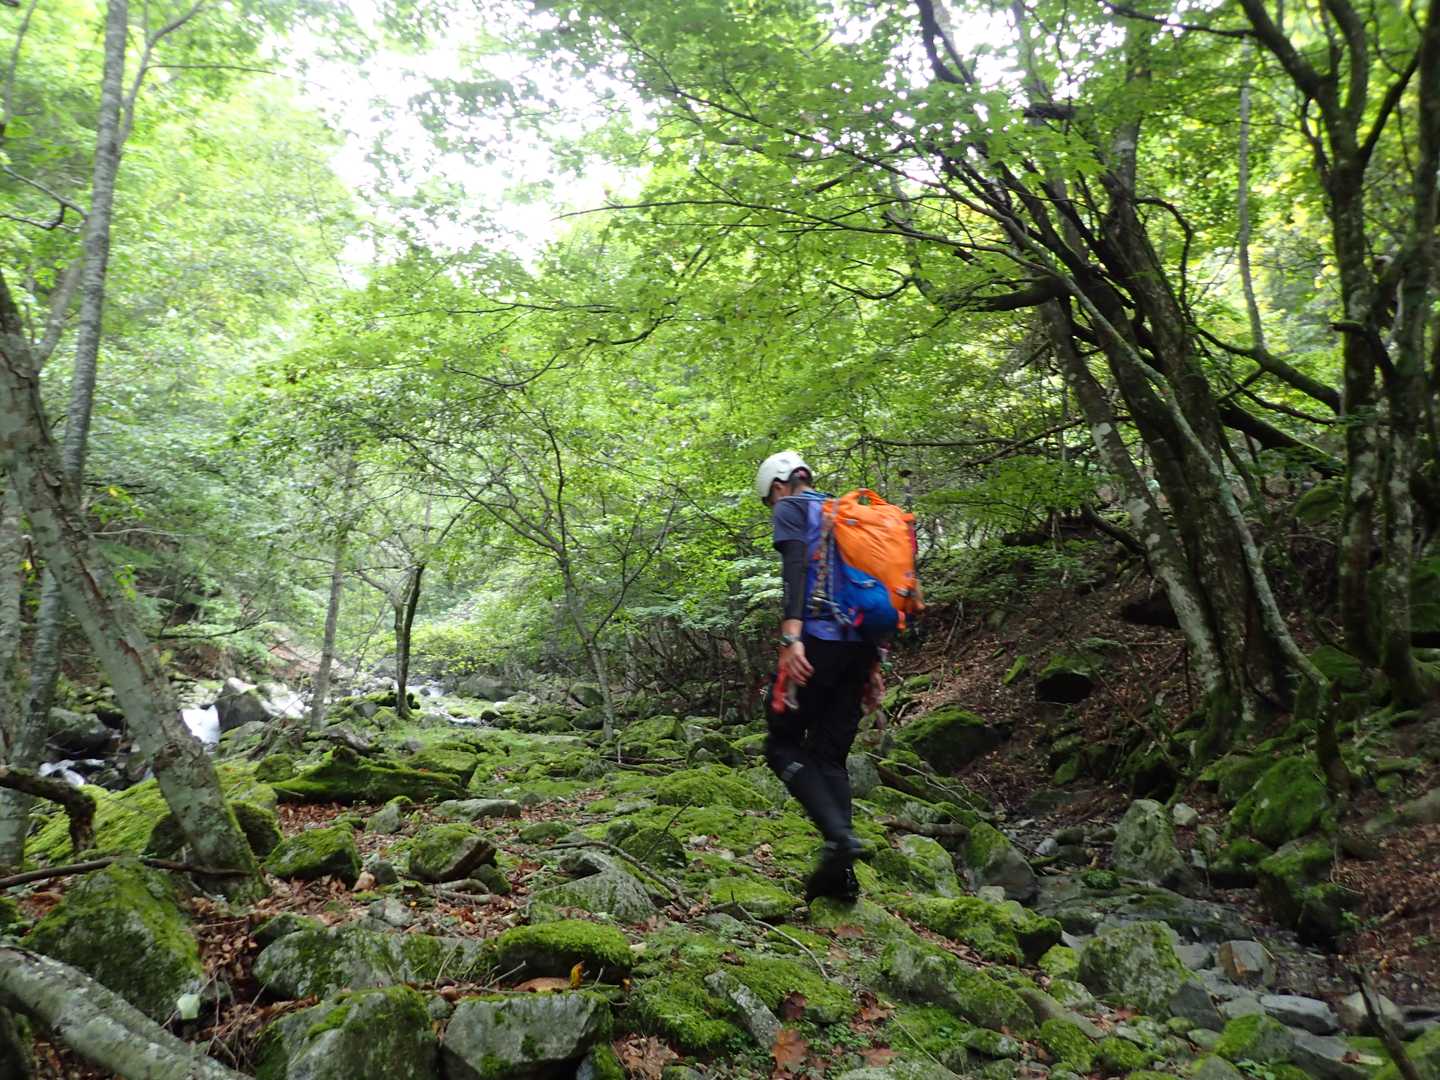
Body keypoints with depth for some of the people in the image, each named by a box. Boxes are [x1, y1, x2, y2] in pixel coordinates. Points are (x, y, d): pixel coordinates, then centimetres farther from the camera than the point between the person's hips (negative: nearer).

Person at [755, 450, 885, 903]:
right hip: (860, 645, 7)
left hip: (818, 640, -7)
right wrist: (873, 664, 21)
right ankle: (841, 873, 5)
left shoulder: (791, 509, 5)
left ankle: (838, 835, -16)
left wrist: (791, 636, -24)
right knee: (830, 755, 10)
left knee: (784, 745, 3)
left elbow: (796, 569, -14)